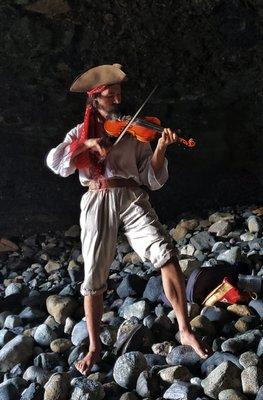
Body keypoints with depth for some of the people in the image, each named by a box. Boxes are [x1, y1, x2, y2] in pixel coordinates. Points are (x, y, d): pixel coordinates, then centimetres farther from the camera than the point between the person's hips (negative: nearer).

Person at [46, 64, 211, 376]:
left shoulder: (132, 131, 11)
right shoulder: (80, 132, 14)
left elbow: (152, 179, 4)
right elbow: (54, 162, -5)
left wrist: (160, 148, -13)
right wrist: (86, 143, -17)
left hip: (130, 198, 0)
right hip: (97, 203, 0)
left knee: (166, 255, -18)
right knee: (94, 280, 1)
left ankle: (185, 331, -5)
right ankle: (94, 346, 20)